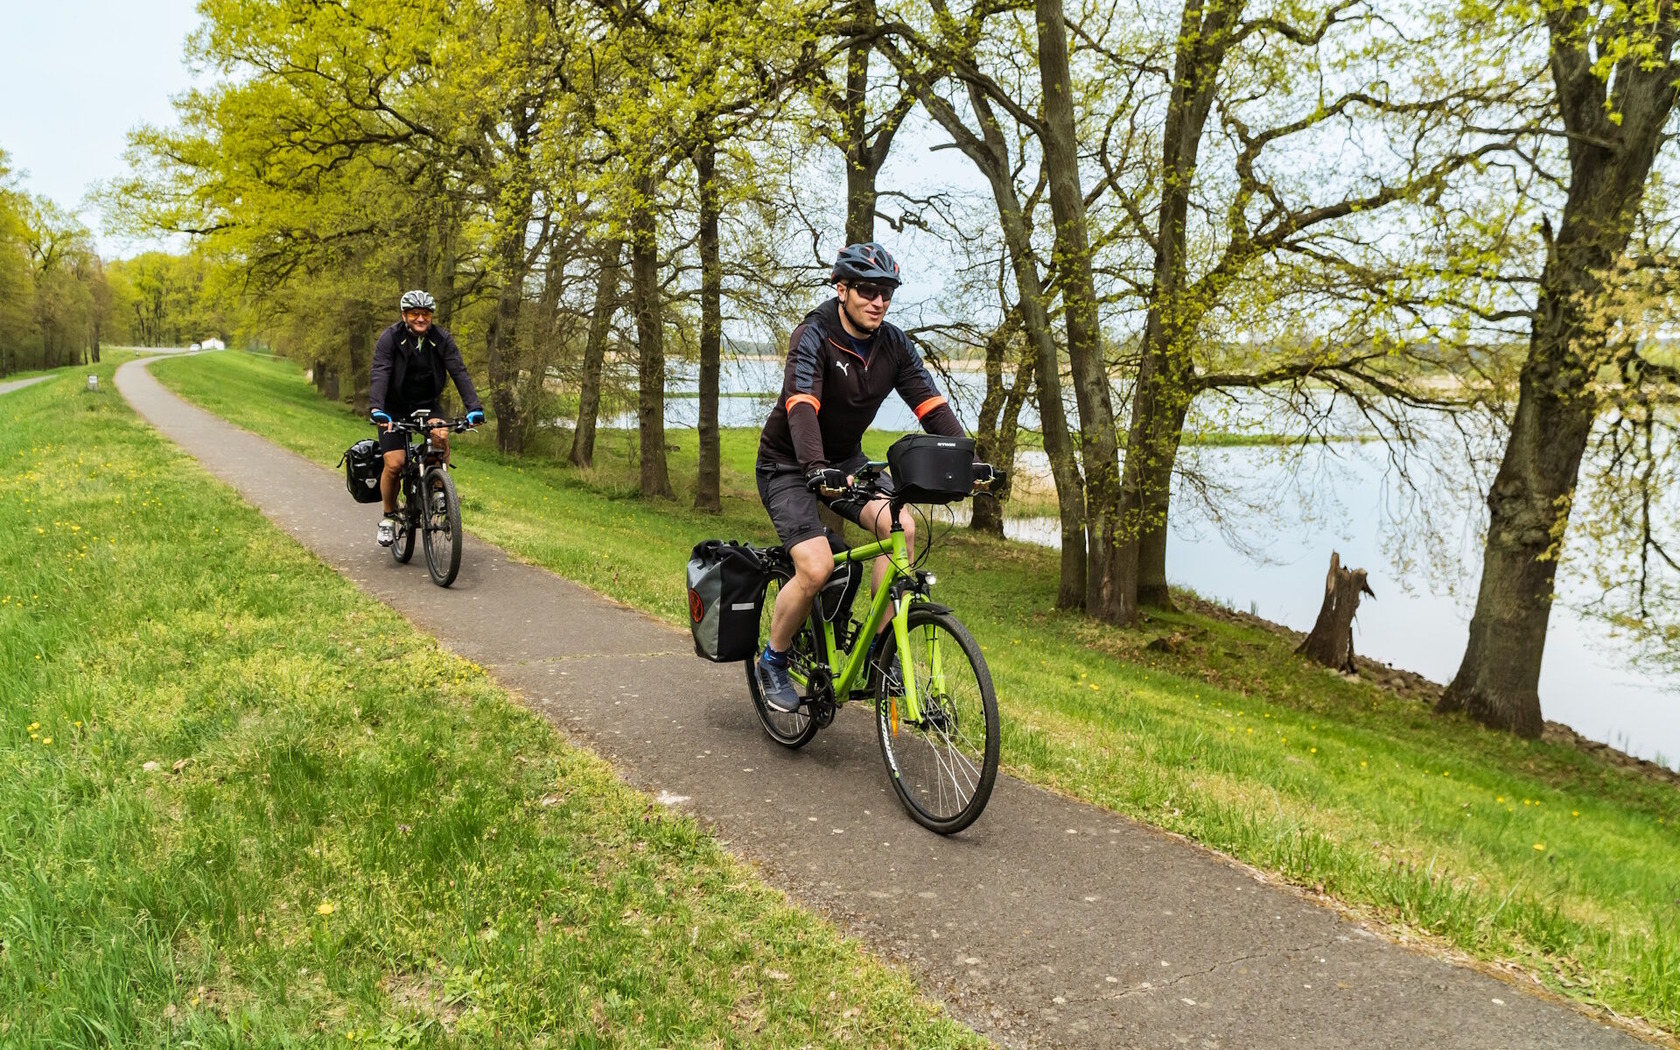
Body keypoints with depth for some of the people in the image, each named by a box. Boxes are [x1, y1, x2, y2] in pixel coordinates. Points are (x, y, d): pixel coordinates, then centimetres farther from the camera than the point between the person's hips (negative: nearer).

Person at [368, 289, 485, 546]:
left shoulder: (442, 340, -10)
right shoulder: (390, 338, -16)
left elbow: (459, 373, -18)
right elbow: (380, 375, -27)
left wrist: (474, 407, -33)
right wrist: (376, 408, -44)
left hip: (427, 405, 2)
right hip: (394, 408, -2)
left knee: (441, 436, -30)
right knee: (395, 463, -13)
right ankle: (389, 517, 9)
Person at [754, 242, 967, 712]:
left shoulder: (894, 344, -6)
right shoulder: (813, 337, -23)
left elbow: (931, 405, -13)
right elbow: (801, 407, -39)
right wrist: (817, 470, -55)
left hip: (845, 458, 6)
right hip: (790, 465, -5)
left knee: (900, 525, -21)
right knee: (816, 568, -22)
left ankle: (881, 649, -8)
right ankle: (772, 662, 4)